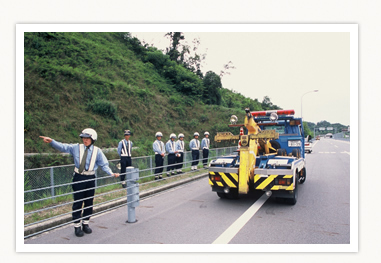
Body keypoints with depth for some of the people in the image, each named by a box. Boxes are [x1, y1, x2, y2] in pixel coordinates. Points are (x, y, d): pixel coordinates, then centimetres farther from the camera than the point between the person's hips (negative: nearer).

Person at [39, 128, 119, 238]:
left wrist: (111, 173, -12)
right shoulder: (76, 148, 1)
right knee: (78, 202, 3)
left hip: (91, 179, 1)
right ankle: (77, 226, 15)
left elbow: (104, 164, 0)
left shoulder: (97, 151, 0)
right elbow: (63, 147, -2)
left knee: (89, 202, 11)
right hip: (78, 178, -1)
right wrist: (51, 141, -16)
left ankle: (85, 223, 28)